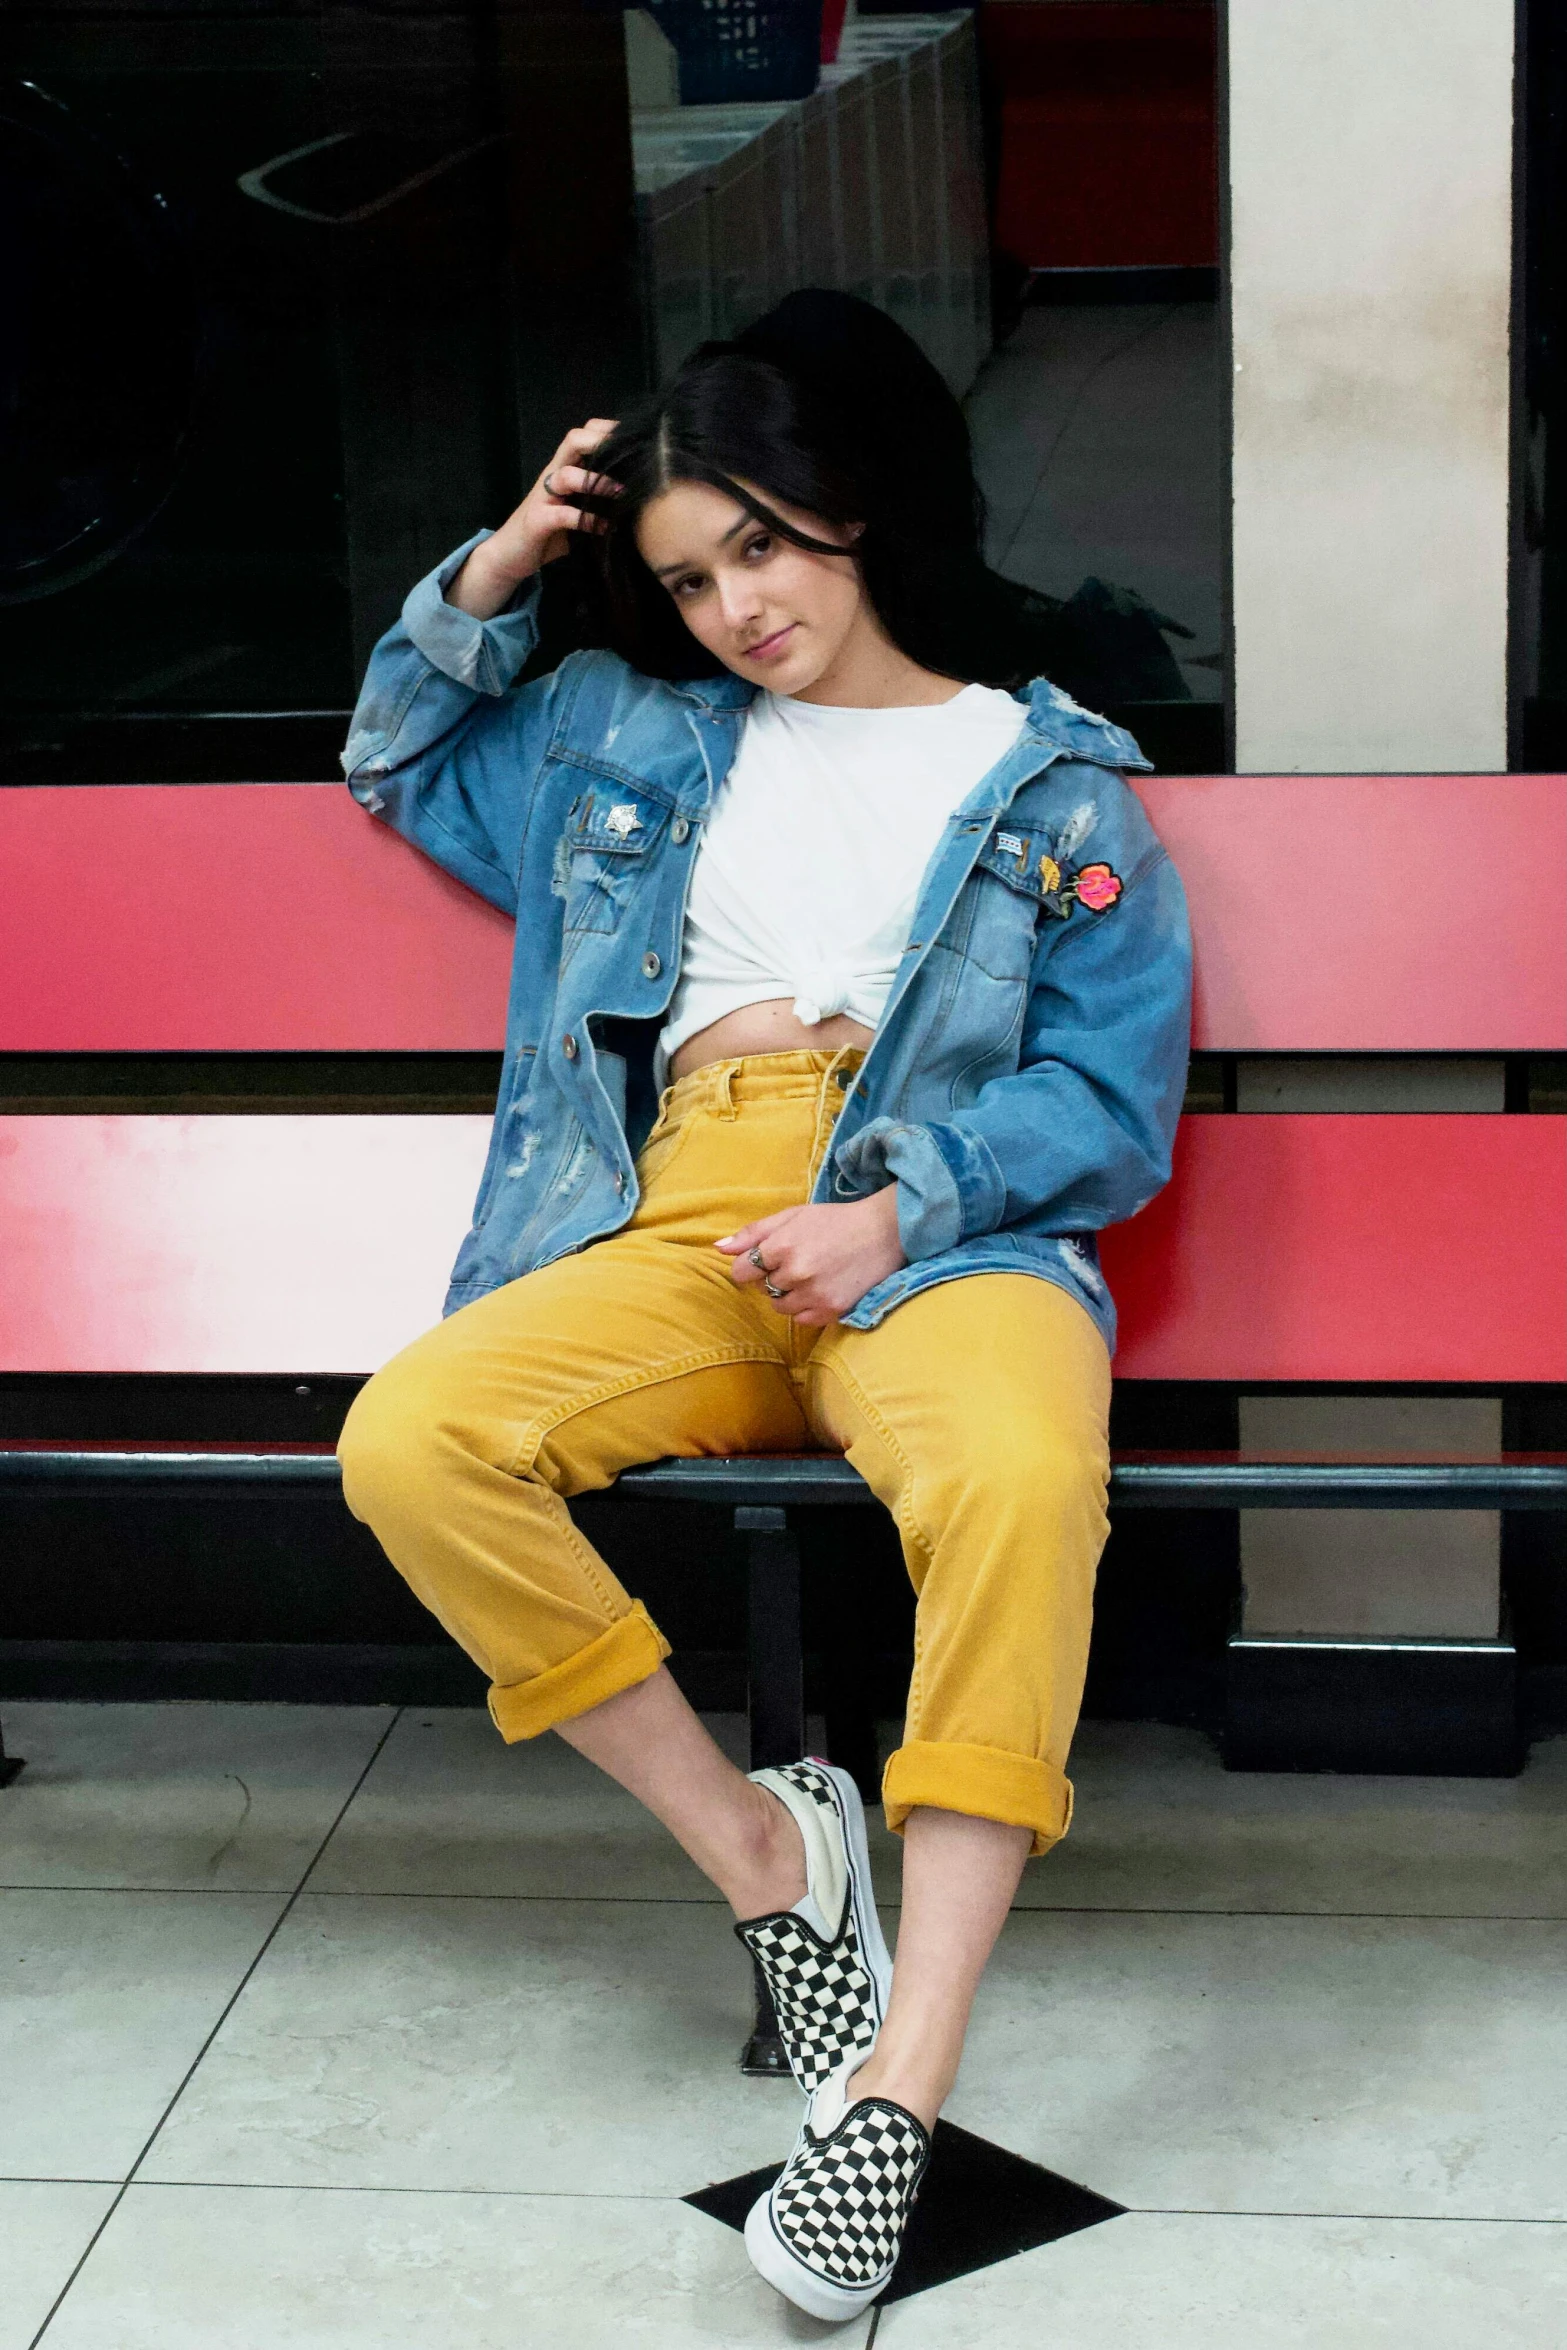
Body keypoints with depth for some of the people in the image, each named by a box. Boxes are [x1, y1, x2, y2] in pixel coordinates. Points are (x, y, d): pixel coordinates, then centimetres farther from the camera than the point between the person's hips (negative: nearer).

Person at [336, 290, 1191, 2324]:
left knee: (1023, 1477, -39)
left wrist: (893, 1208, -13)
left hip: (948, 1235, -3)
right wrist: (489, 581, 20)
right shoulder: (628, 733, 24)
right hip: (678, 1237, 4)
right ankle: (763, 1847, -13)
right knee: (408, 1448, -28)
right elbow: (403, 765, 37)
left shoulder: (1054, 786, 12)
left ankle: (900, 2082, -38)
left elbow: (1108, 1107, 4)